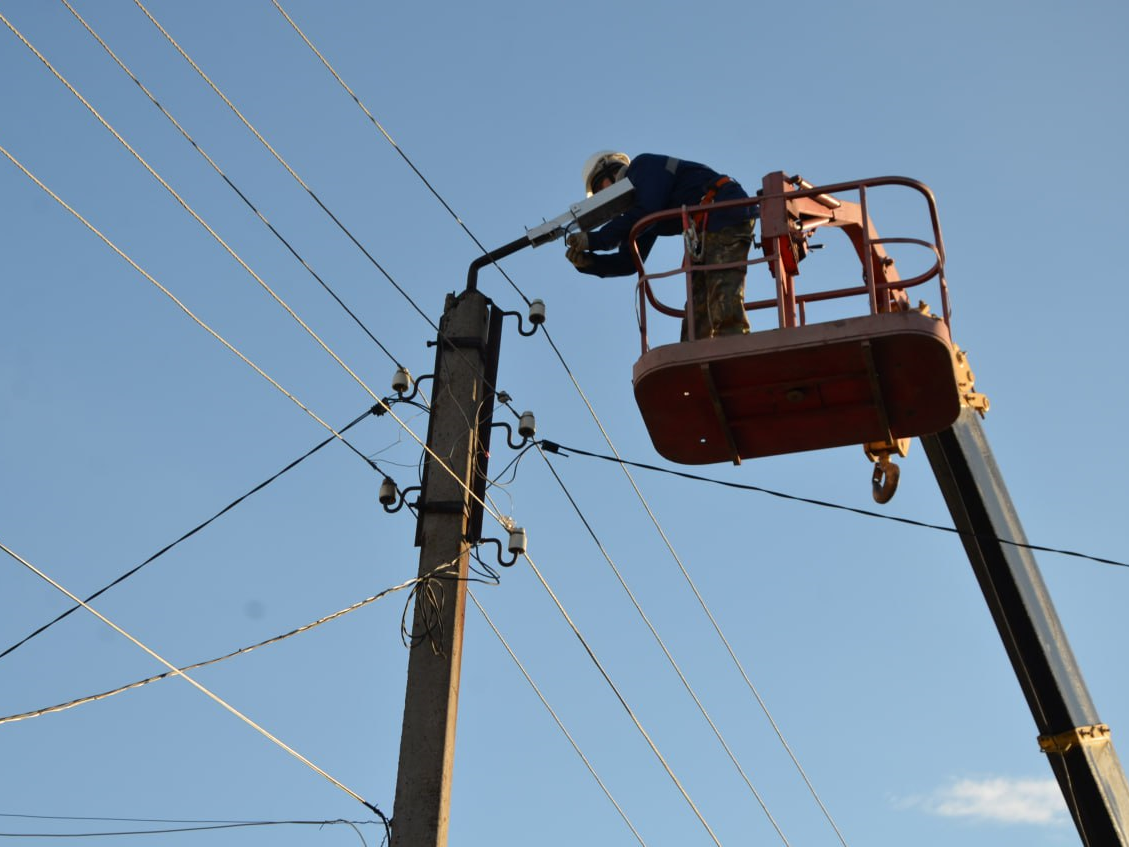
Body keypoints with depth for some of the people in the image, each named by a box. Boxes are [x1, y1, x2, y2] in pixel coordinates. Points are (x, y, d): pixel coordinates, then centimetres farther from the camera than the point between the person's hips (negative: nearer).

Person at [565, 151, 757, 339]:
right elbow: (629, 261, 16)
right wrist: (588, 262, 0)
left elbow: (645, 212, -17)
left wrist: (595, 240, -14)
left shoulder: (644, 165, 1)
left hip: (727, 216, -10)